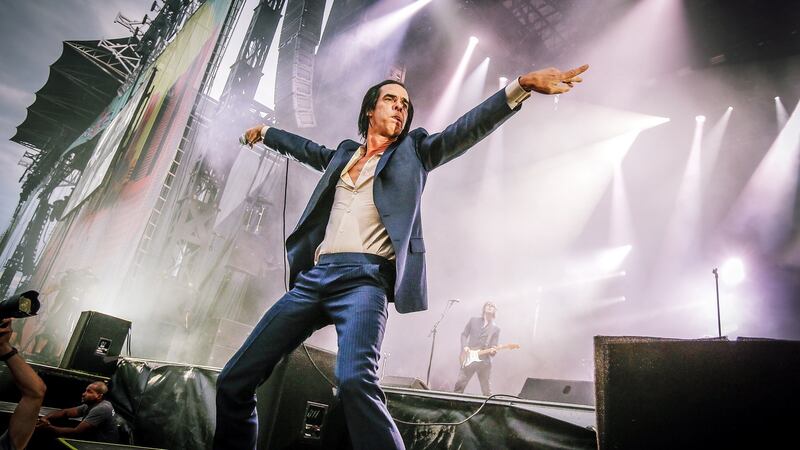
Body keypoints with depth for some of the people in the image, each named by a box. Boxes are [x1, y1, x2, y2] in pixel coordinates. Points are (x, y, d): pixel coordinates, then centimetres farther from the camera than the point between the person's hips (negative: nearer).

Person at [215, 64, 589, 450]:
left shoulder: (413, 151, 14)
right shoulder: (344, 153, 25)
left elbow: (466, 128, 1)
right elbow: (307, 149, 44)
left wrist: (521, 85, -11)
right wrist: (266, 133, 60)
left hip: (365, 278, -4)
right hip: (313, 277, 5)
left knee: (354, 381, -32)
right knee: (234, 382, 1)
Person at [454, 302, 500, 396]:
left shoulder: (496, 328, 9)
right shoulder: (473, 320, 11)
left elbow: (494, 346, 5)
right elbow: (464, 335, 11)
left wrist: (493, 351, -18)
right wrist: (465, 346, -6)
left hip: (484, 361, 0)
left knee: (487, 391, 3)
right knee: (460, 384, -2)